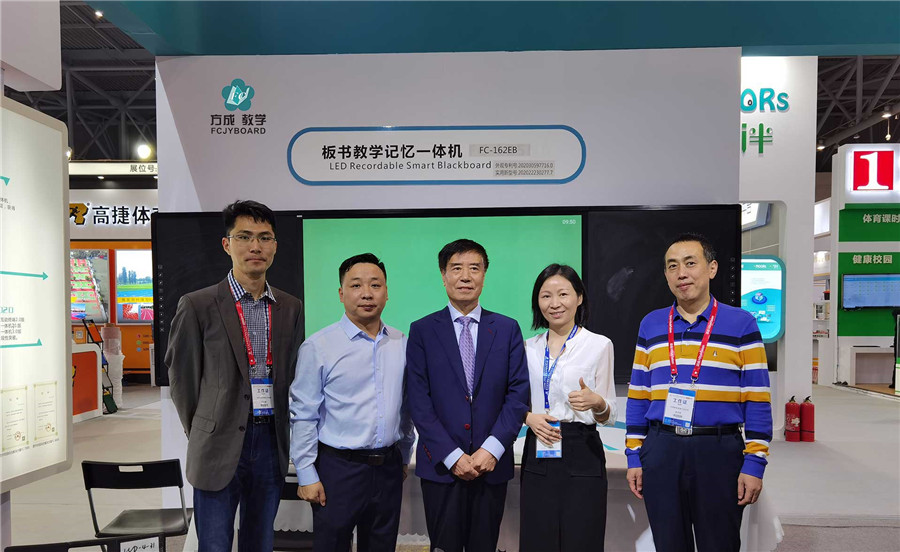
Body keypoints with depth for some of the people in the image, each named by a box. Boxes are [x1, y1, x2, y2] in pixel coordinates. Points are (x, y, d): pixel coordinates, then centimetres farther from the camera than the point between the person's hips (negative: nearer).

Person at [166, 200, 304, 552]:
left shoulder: (291, 308, 5)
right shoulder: (197, 305, -7)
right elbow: (181, 378, 0)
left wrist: (282, 434, 10)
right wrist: (202, 435, 4)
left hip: (271, 443, 4)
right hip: (220, 449, -3)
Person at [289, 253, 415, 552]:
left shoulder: (401, 344, 3)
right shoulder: (318, 347, -10)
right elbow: (303, 417, -8)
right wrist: (307, 476, -8)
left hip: (388, 469, 4)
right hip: (338, 468, -4)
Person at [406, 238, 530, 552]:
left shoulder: (507, 329, 4)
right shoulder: (422, 331, 0)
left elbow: (518, 393, -1)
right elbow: (419, 400, -5)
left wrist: (492, 448, -11)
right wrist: (452, 456, -11)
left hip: (492, 465, 1)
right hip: (441, 466, -1)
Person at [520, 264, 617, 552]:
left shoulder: (599, 345, -3)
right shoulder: (529, 348, 8)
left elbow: (609, 416, -2)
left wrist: (596, 402, -23)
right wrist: (529, 417, -7)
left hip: (581, 455, -3)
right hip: (537, 455, 3)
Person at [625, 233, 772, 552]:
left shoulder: (741, 324, -1)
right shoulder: (650, 325, 8)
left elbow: (757, 400, -3)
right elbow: (638, 396, 9)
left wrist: (754, 463, -8)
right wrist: (634, 456, 5)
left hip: (719, 452, -2)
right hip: (660, 452, 3)